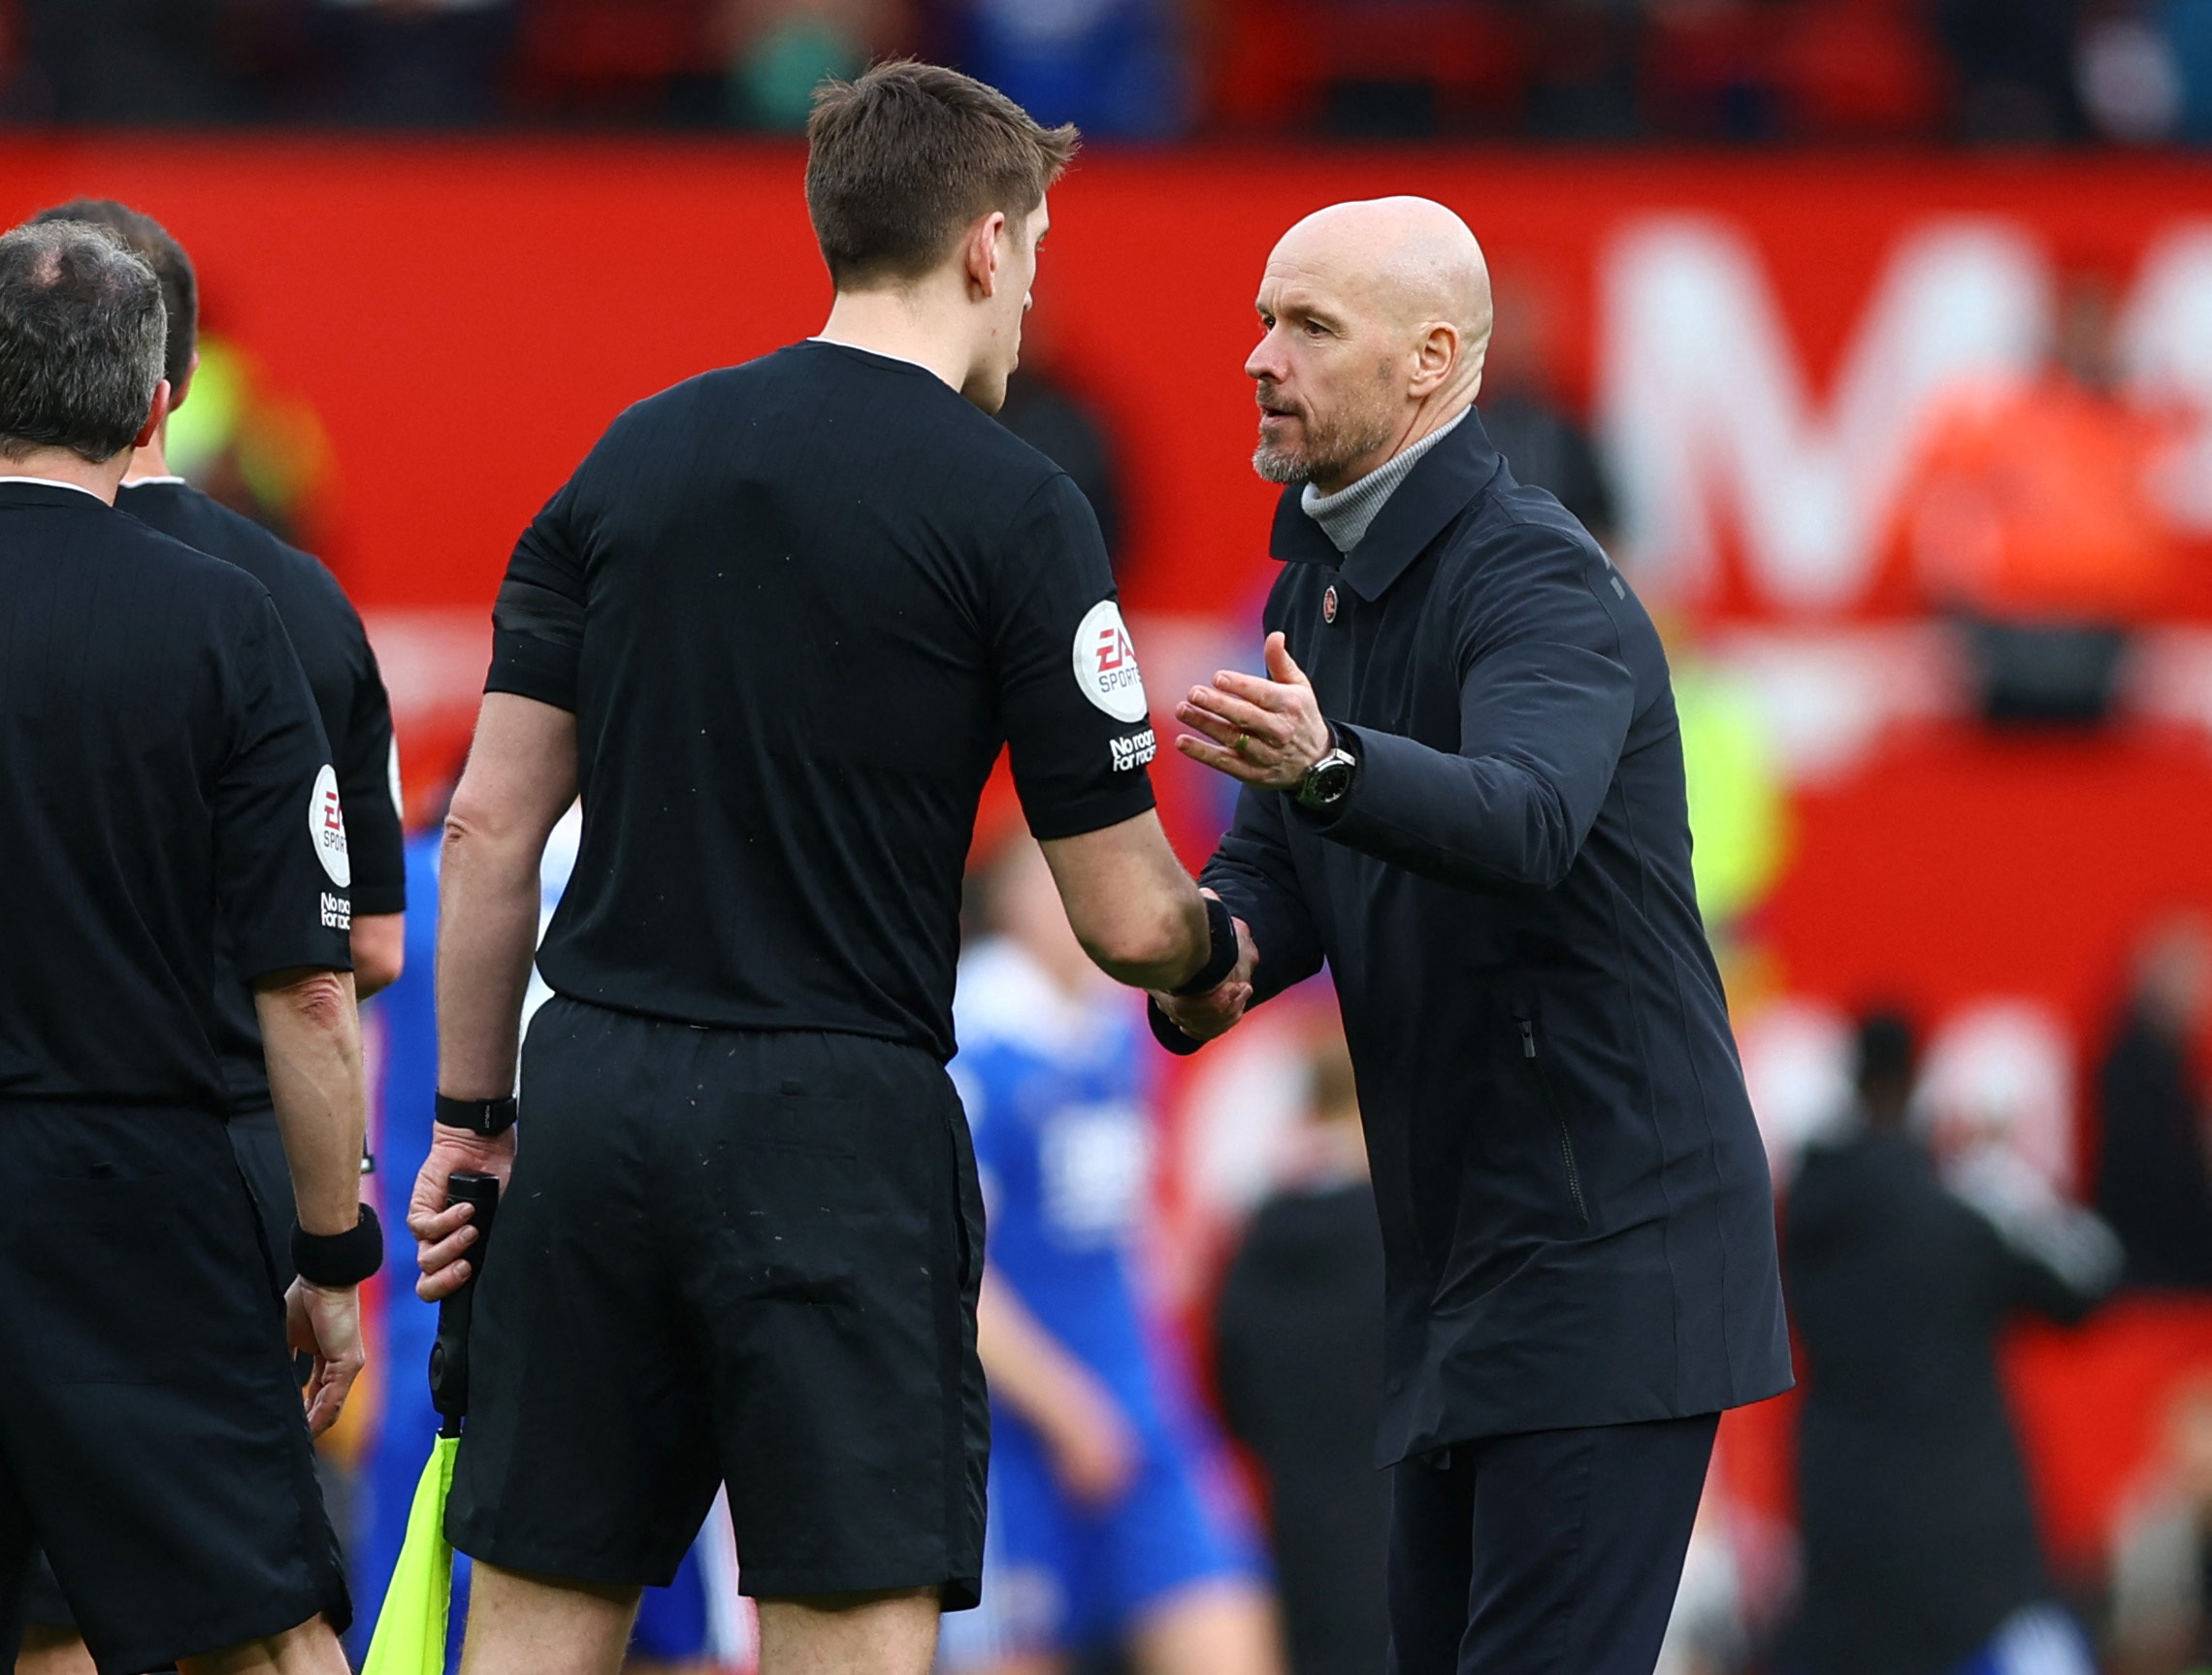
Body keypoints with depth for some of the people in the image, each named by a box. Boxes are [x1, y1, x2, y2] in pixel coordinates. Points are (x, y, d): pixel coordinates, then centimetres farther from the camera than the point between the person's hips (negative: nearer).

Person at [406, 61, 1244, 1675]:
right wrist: (1217, 947, 18)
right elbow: (1125, 918, -4)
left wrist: (471, 1114, 17)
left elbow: (492, 825, 9)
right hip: (834, 1118, -5)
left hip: (592, 1094, 5)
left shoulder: (638, 454, 9)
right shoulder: (1012, 509, -6)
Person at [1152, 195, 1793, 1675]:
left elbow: (1525, 821, -34)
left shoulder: (1536, 582, -16)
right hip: (1462, 1252, 10)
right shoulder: (1320, 579, 13)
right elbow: (1270, 864, 13)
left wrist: (1323, 766, -53)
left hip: (1606, 1258, -10)